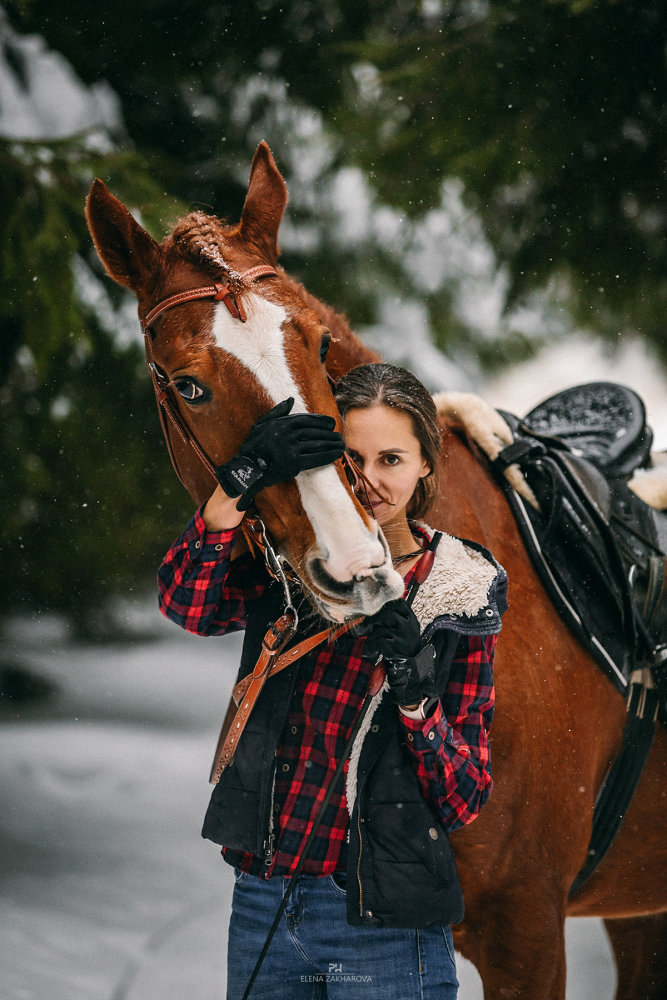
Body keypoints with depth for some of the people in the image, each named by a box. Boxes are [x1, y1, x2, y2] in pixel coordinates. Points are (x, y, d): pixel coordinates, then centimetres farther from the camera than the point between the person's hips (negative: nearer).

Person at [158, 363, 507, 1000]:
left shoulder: (458, 600, -2)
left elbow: (464, 801, -4)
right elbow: (186, 603, -18)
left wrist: (417, 695, -20)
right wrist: (242, 480, -29)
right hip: (262, 904, 3)